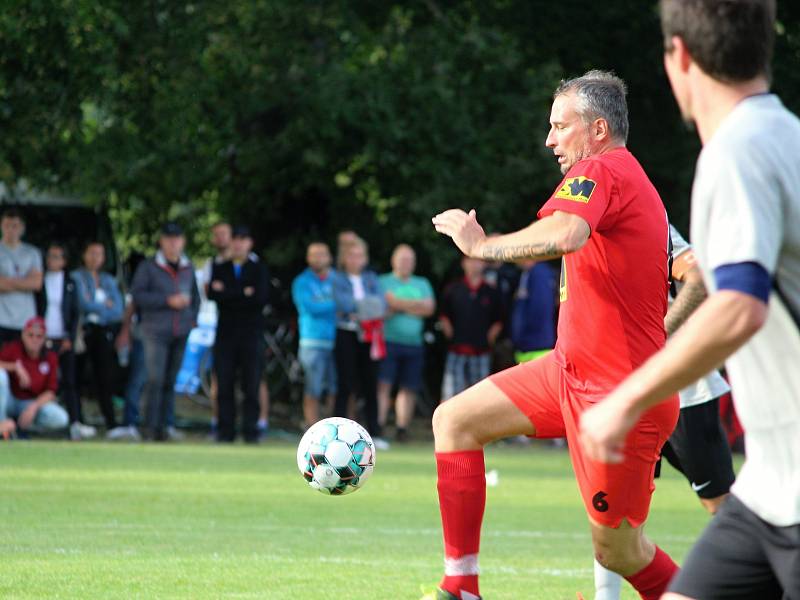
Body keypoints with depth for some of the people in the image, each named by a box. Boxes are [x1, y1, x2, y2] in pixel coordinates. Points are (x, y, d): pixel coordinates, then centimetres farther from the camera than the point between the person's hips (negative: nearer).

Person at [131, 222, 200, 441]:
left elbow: (195, 296, 24)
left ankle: (162, 424, 11)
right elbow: (137, 294, -9)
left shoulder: (188, 268, 13)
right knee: (156, 379, -13)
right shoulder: (148, 267, -2)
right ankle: (150, 425, -10)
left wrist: (193, 318, 7)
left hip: (180, 333, 5)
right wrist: (168, 301, -15)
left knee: (170, 381, 6)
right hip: (156, 331, -5)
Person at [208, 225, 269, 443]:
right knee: (224, 385, -2)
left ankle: (250, 431, 0)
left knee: (251, 386, -4)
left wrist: (227, 294, -6)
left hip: (252, 334, -2)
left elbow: (261, 298, -8)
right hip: (226, 333, 2)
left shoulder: (258, 268, 7)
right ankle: (226, 431, 2)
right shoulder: (220, 268, 12)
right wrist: (244, 294, -11)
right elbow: (213, 294, -4)